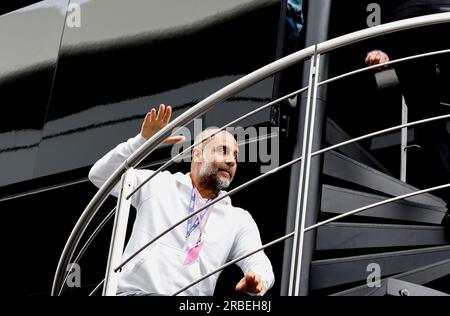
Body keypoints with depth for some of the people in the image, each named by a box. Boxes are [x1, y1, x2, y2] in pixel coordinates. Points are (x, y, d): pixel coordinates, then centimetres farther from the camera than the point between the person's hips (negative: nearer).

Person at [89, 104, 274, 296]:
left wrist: (258, 280, -22)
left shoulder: (239, 219, 15)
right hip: (134, 290, -2)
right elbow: (100, 175, 8)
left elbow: (258, 263, 4)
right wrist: (142, 141, -6)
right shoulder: (158, 184, 13)